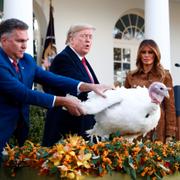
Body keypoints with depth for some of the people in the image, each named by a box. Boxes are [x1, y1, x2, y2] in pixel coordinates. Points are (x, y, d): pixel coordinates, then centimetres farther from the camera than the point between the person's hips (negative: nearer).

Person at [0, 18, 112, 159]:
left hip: (21, 128, 6)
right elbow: (23, 93, -24)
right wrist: (63, 101, -24)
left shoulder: (27, 60, 4)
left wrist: (89, 87, -16)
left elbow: (51, 78, -4)